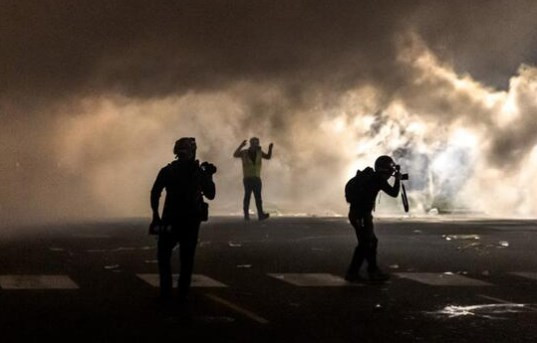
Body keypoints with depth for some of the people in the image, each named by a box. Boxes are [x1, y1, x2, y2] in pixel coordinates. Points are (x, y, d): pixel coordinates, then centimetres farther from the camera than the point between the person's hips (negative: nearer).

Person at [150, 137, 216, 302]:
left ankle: (166, 292, 1)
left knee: (164, 255, 11)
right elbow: (210, 195, 8)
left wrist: (156, 214, 1)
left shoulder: (167, 171, -2)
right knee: (187, 258, 10)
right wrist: (209, 176, 20)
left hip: (171, 220, -1)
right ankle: (183, 293, 6)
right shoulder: (199, 172, -1)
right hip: (192, 221, 1)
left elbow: (155, 194, -7)